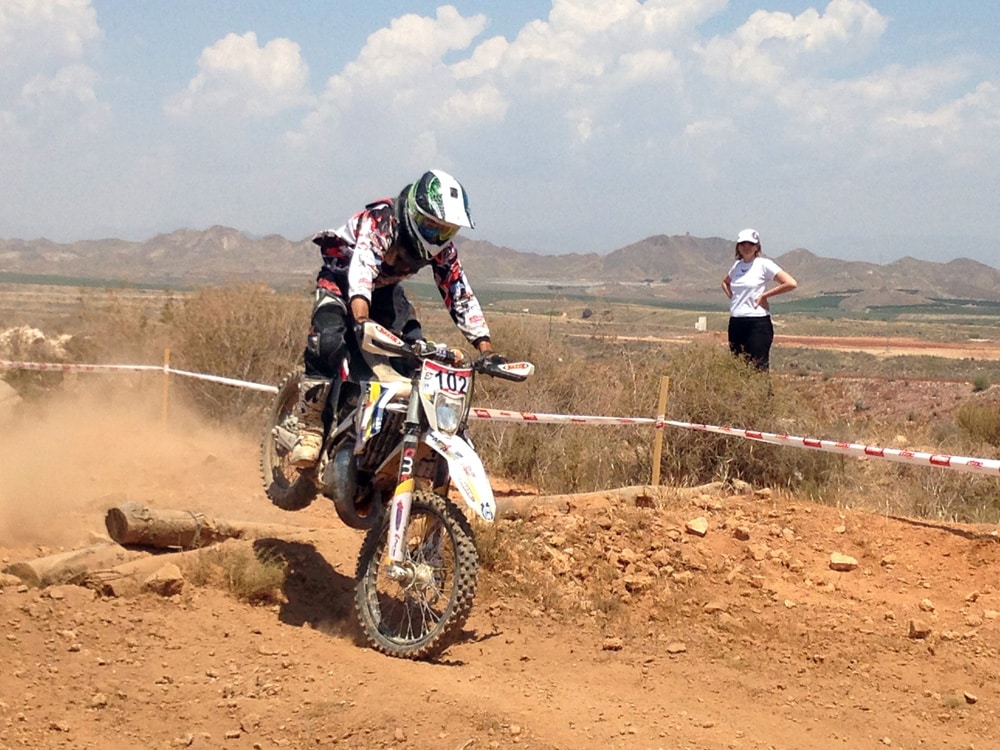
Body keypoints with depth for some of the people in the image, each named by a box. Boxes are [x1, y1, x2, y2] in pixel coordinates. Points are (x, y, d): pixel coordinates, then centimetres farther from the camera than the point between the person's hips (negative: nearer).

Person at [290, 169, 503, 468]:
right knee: (329, 342, -32)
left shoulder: (442, 248, -13)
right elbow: (361, 267, -48)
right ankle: (309, 427, -24)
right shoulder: (380, 220, -32)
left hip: (386, 291, 6)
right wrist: (361, 321, -65)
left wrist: (487, 350, -18)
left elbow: (461, 296, -8)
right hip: (341, 278, -6)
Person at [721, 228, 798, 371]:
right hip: (735, 322, 7)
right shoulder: (736, 265, 12)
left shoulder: (764, 264, -6)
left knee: (759, 368, -9)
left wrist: (764, 295, -9)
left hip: (757, 323, -7)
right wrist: (731, 296, 13)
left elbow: (791, 283, -15)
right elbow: (725, 282, 34)